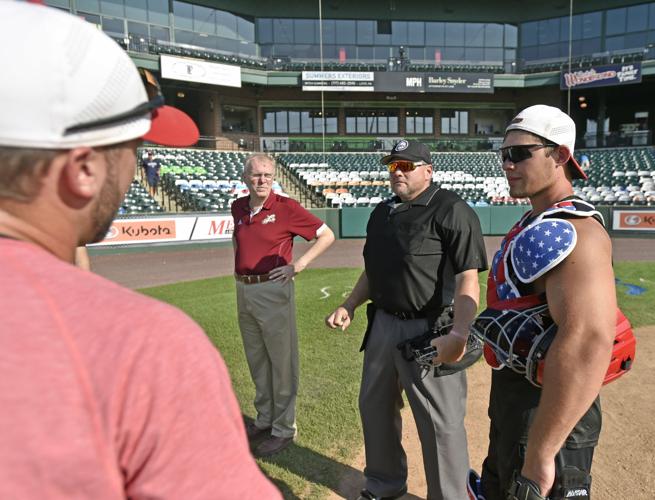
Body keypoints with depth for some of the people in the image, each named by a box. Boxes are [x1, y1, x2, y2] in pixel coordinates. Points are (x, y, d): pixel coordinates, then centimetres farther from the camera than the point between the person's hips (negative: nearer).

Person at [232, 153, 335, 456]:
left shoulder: (286, 207, -10)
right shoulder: (238, 207, 8)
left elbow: (327, 235, -8)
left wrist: (298, 265, -14)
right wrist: (239, 260, 13)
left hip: (273, 291, -7)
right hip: (244, 291, 7)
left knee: (282, 362, 3)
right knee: (256, 360, 18)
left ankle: (284, 429, 17)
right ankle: (264, 419, 35)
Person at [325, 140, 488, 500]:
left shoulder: (451, 210, -12)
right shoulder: (382, 212, 12)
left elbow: (467, 279, -20)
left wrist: (458, 333, -31)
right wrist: (349, 306, 10)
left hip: (430, 332, -8)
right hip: (382, 325, 8)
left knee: (441, 424, 2)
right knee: (375, 407, 20)